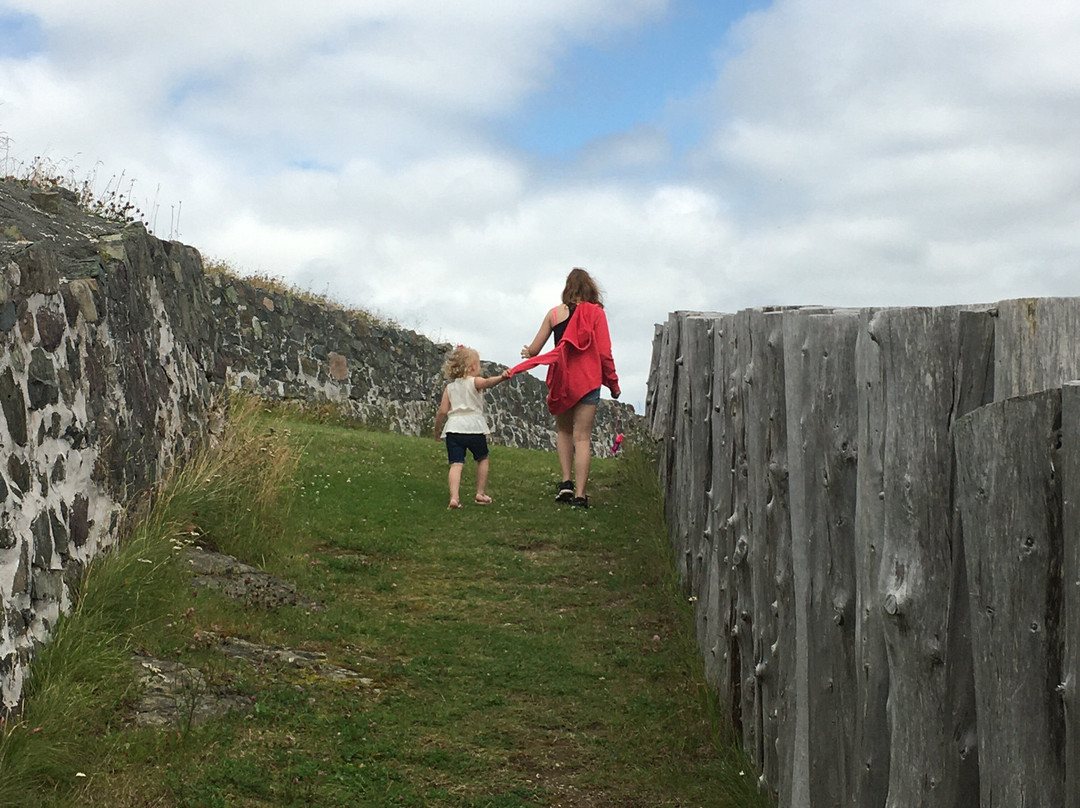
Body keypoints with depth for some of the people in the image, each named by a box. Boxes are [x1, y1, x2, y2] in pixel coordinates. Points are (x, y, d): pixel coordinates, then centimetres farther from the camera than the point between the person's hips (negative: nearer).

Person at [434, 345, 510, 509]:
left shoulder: (449, 388, 14)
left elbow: (443, 411, 8)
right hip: (474, 427, -2)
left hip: (453, 428, 2)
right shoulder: (475, 382, 3)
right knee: (482, 459, 20)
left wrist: (437, 430, 21)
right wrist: (501, 377, -39)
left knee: (456, 464, -4)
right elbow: (487, 382, -21)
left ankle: (454, 497, -21)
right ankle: (480, 494, 22)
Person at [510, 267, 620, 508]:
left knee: (563, 431, 21)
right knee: (582, 437, 1)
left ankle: (566, 483, 8)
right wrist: (613, 383, 6)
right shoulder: (596, 313, -2)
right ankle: (579, 494, -4)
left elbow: (534, 349, 7)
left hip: (561, 379, 2)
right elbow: (604, 353, -5)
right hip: (588, 380, -2)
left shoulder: (555, 313, 3)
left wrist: (527, 353, 31)